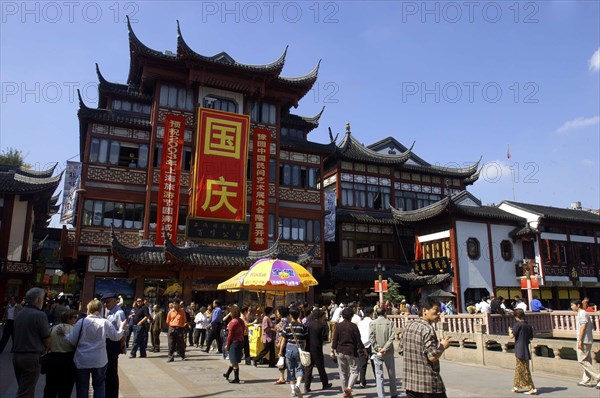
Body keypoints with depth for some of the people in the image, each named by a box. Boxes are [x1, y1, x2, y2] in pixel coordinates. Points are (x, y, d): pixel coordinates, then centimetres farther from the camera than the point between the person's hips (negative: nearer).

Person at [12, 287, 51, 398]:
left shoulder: (19, 314, 8)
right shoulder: (40, 315, -14)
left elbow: (14, 335, 16)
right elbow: (47, 340, -12)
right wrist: (44, 351, 8)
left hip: (16, 356, 8)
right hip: (31, 357, -7)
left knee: (25, 389, 18)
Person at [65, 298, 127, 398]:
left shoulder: (81, 322, -11)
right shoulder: (105, 323, -8)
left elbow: (71, 340, -7)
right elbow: (116, 336, 2)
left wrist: (65, 335, 14)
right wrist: (121, 327, 20)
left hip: (82, 361, -1)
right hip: (99, 361, 1)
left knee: (82, 387, 13)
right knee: (99, 386, 17)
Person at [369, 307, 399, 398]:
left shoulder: (372, 323, -2)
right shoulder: (390, 322, -3)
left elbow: (371, 338, -10)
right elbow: (391, 337, -12)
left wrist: (378, 349, -11)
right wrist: (385, 348, -13)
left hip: (377, 352, 0)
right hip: (388, 352, 0)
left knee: (379, 375, 5)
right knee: (391, 374, 16)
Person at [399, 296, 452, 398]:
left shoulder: (409, 326, 6)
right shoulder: (428, 329, -17)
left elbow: (401, 350, 13)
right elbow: (433, 356, -22)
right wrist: (443, 346, -6)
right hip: (429, 384, -7)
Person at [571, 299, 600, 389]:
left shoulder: (582, 313, -12)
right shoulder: (582, 313, 18)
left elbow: (583, 327, -19)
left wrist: (580, 340, -20)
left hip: (584, 340, -10)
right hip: (588, 341, 10)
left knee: (582, 360, -8)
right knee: (587, 360, 11)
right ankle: (587, 381, 15)